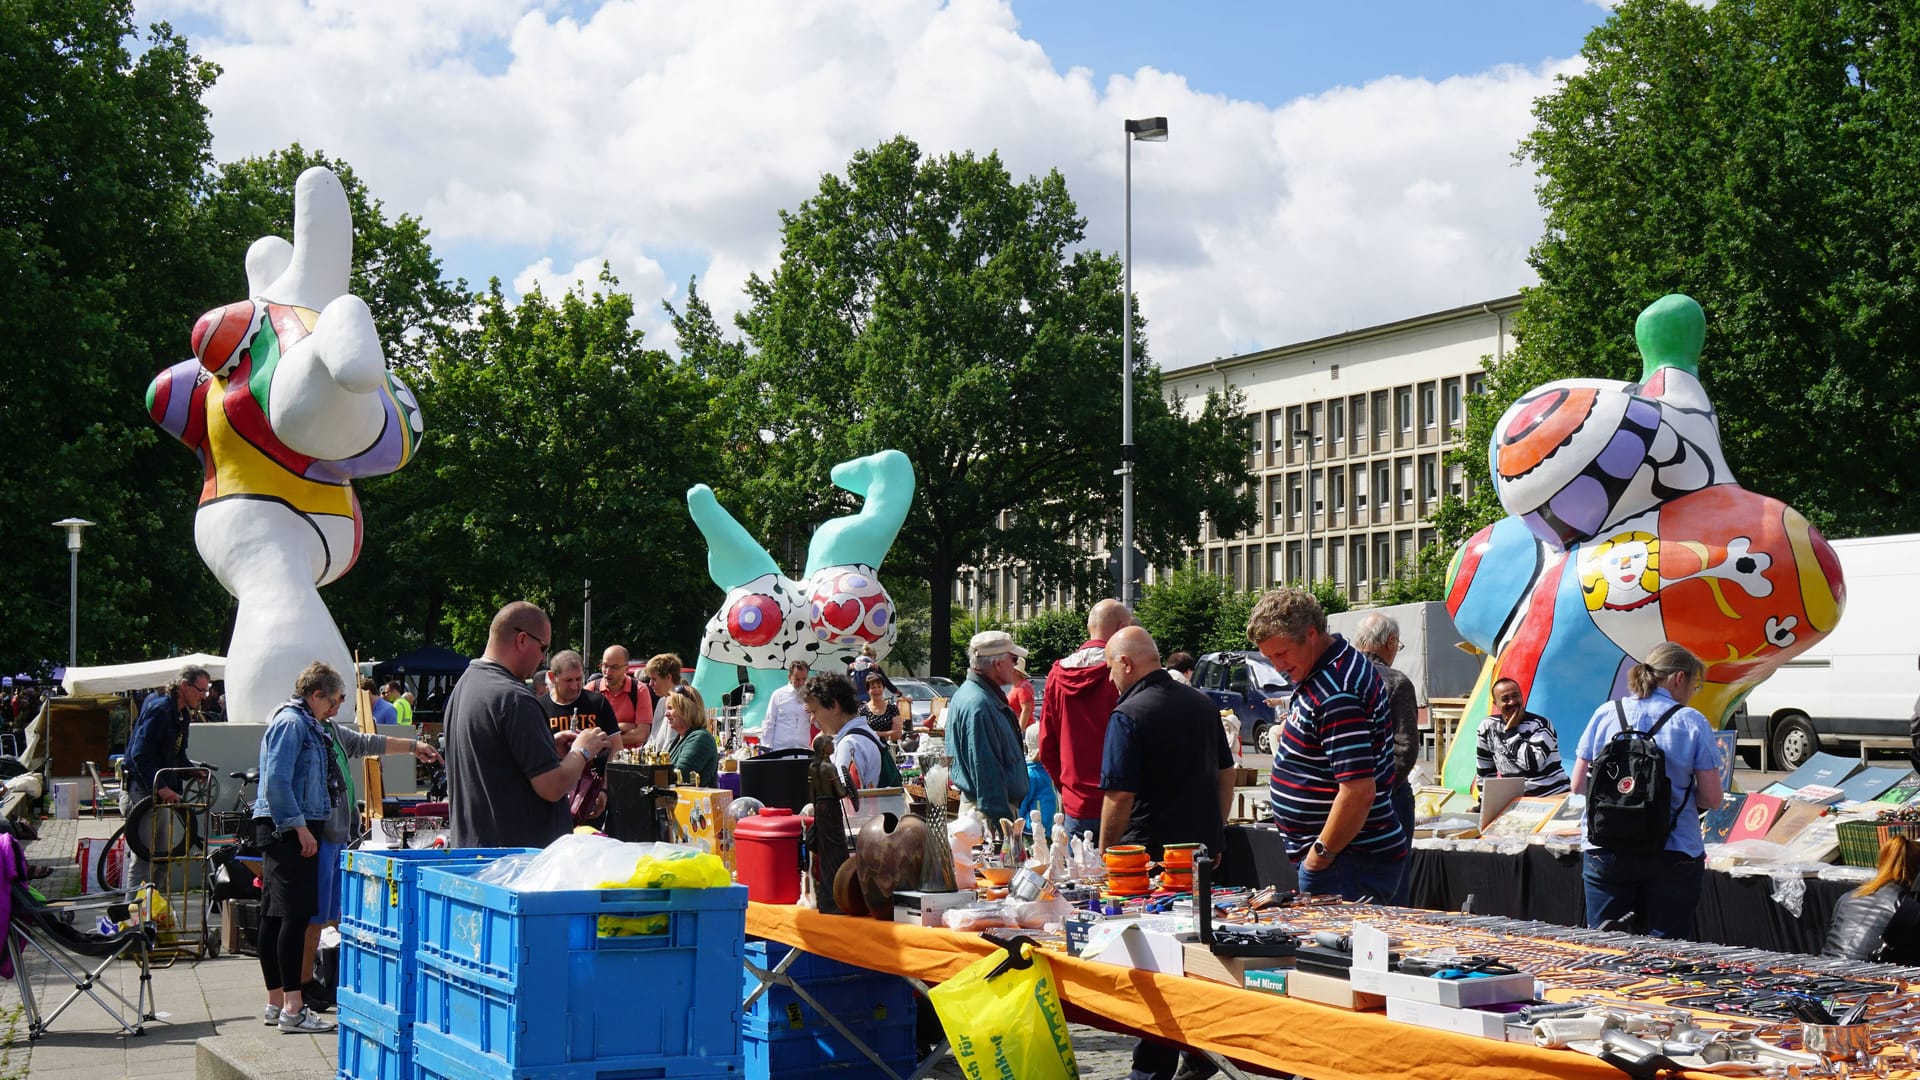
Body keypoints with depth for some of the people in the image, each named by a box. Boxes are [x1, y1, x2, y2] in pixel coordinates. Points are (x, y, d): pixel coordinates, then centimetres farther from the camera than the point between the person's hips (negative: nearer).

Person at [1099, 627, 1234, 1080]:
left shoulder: (1128, 715, -14)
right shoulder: (1202, 704, 9)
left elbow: (1120, 795, -18)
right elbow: (1226, 774, 16)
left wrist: (1105, 855, -8)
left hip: (1151, 854, -7)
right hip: (1202, 849, 7)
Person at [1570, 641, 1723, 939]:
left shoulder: (1605, 714, 3)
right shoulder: (1693, 722, -4)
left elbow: (1578, 785, 4)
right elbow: (1711, 799, -5)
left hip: (1605, 853, 2)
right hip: (1673, 856, -2)